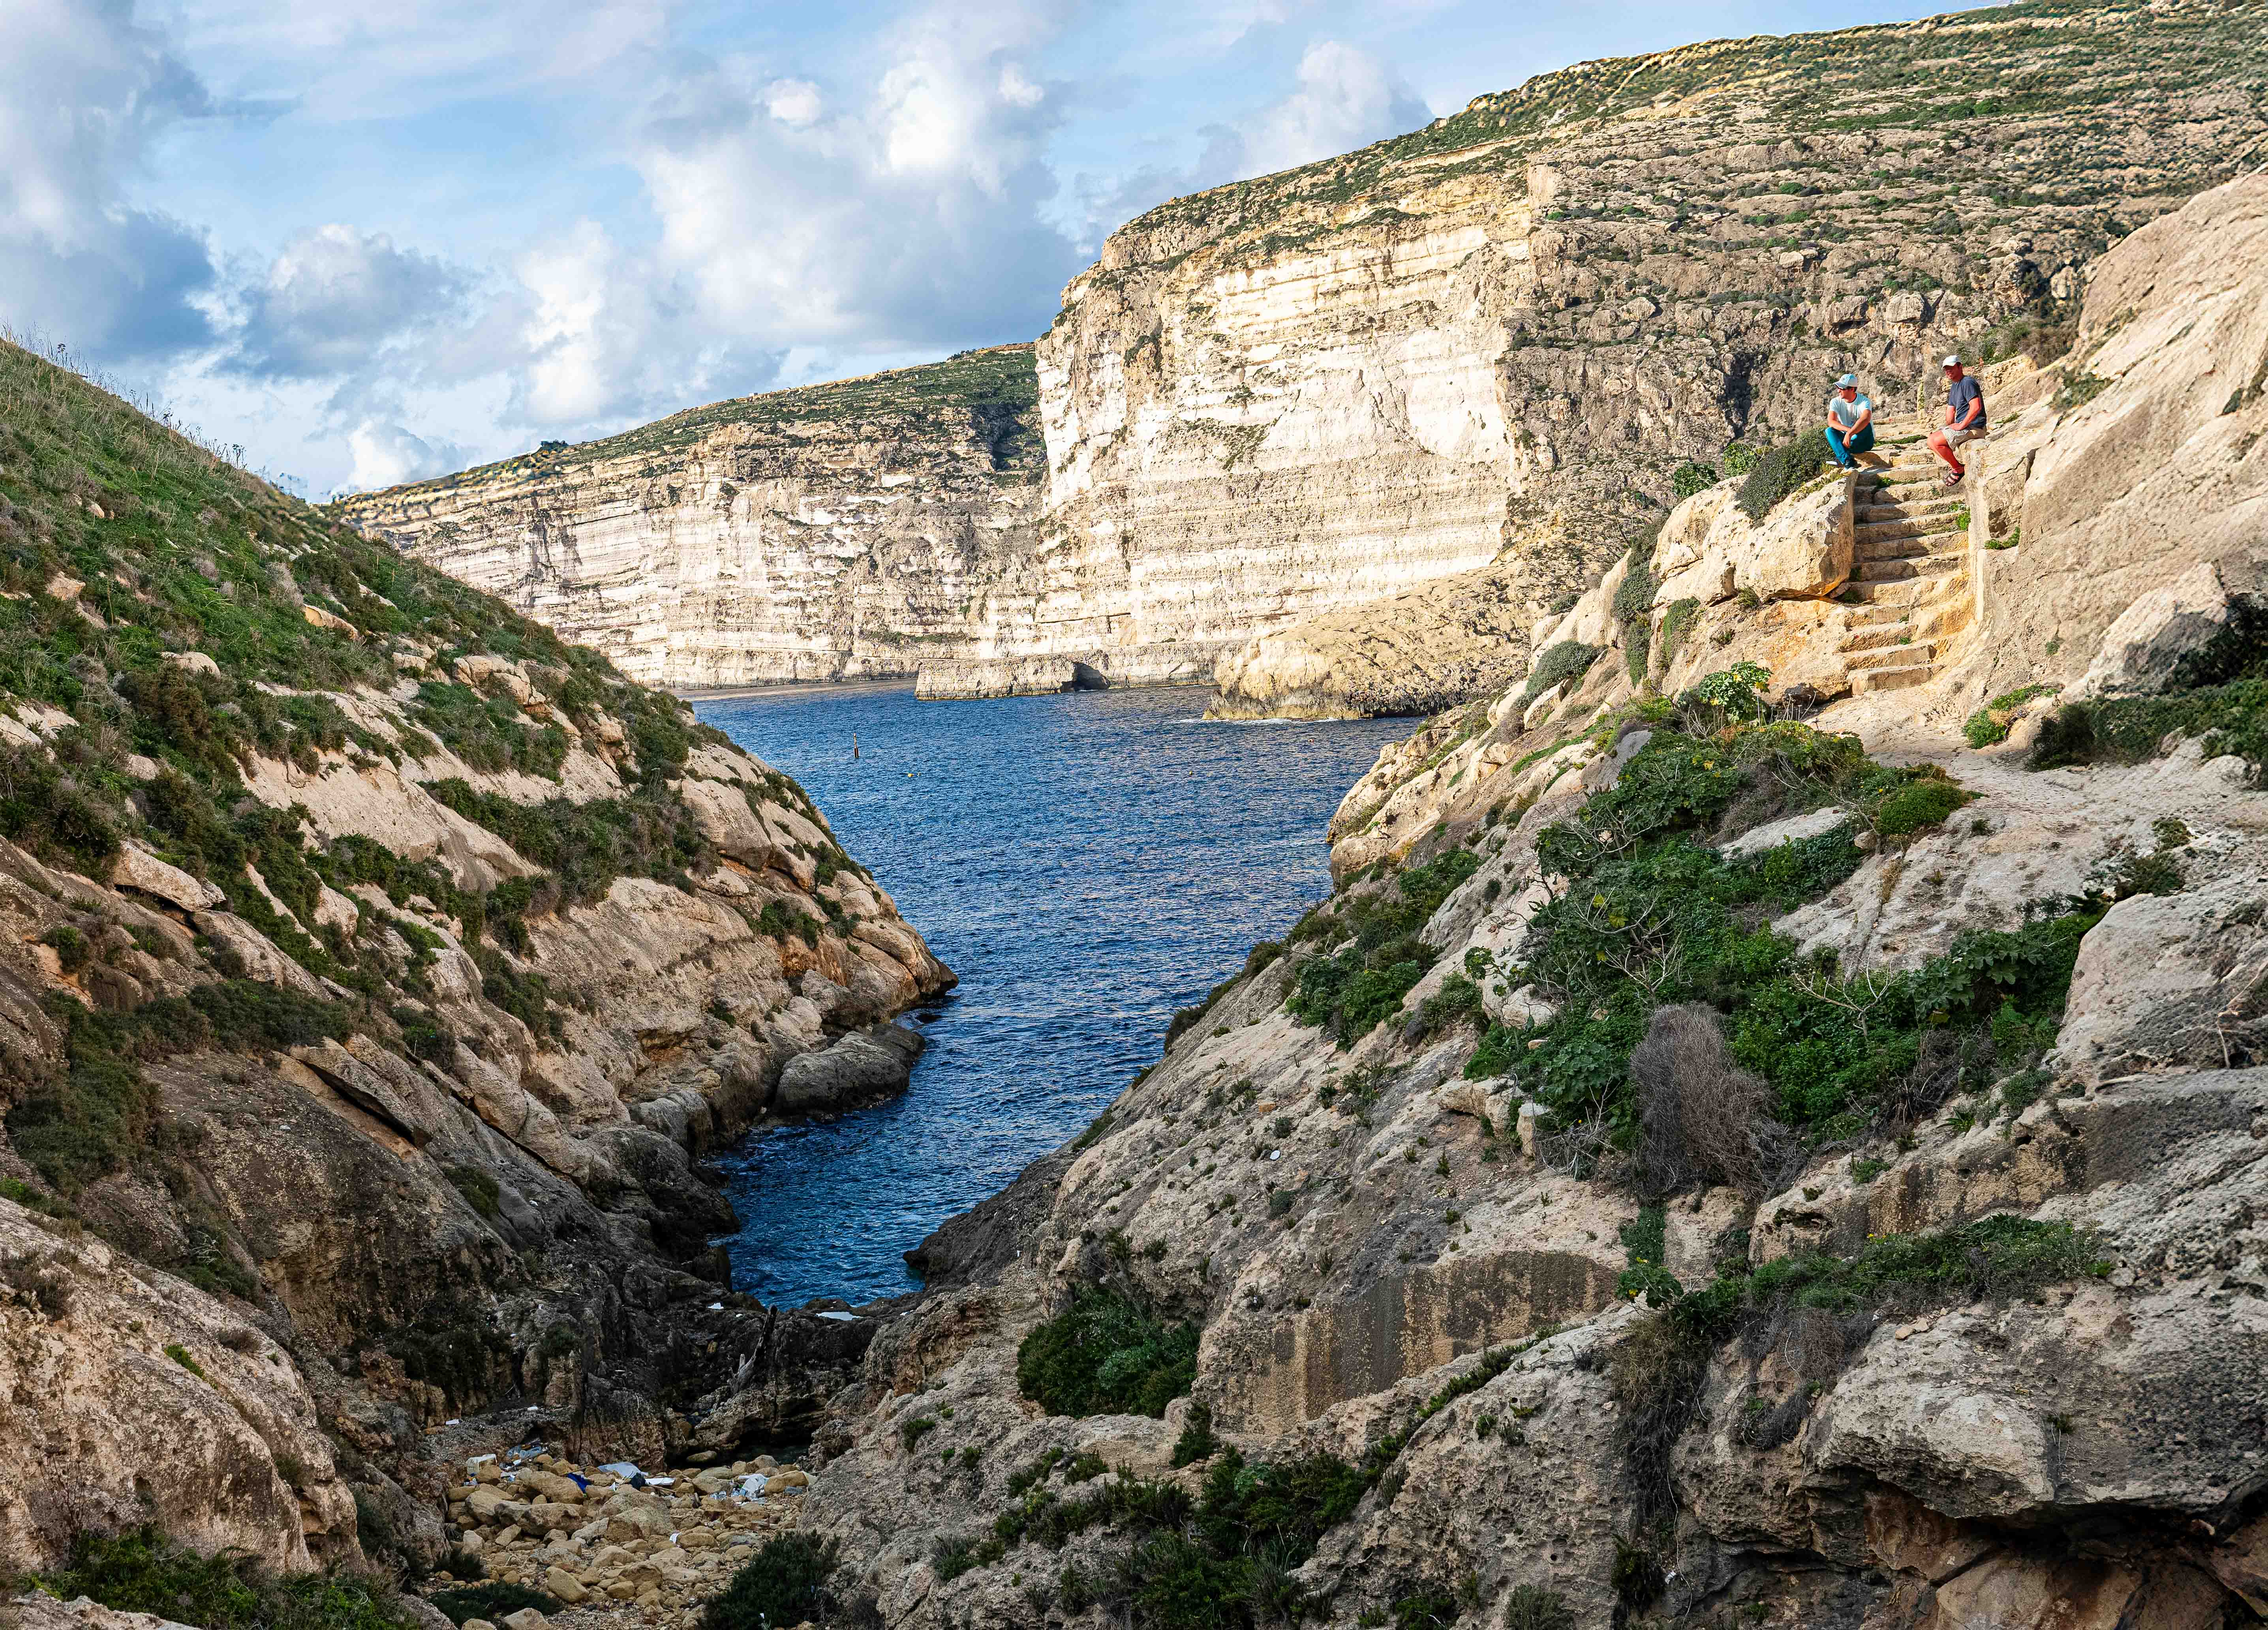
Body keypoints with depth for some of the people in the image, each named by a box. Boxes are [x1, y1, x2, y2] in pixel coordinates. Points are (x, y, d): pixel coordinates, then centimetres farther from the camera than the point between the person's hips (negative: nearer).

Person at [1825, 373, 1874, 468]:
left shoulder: (1864, 402, -16)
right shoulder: (1836, 402, -4)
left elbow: (1866, 419, -38)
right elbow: (1831, 422, -20)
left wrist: (1850, 434, -50)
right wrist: (1848, 430, -37)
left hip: (1864, 442, -3)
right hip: (1846, 439, 3)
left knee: (1866, 426, -32)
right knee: (1829, 431, -24)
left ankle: (1841, 458, -38)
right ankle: (1848, 461, -44)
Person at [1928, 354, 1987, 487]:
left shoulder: (1968, 383, -16)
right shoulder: (1954, 386, 18)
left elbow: (1976, 407, -27)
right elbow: (1951, 410, 22)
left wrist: (1961, 426, -22)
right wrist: (1949, 427, 5)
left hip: (1973, 427, -11)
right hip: (1961, 425, 11)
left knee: (1936, 441, -19)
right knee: (1931, 439, 10)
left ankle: (1958, 469, -7)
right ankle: (1954, 464, 9)